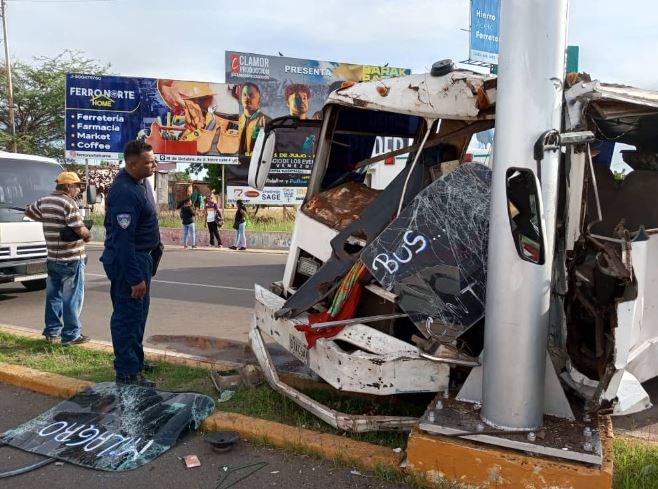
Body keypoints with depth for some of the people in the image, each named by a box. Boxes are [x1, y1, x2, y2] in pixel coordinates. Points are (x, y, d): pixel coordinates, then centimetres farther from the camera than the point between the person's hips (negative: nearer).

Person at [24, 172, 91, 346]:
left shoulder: (43, 201, 8)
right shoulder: (68, 203, -16)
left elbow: (28, 212, 25)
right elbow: (80, 230, -19)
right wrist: (88, 234, 2)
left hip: (52, 258, 8)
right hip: (71, 259, -8)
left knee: (53, 296, 16)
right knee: (72, 298, -1)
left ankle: (52, 332, 24)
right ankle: (71, 335, 3)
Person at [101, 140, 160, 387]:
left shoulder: (140, 181, 5)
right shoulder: (125, 193, -26)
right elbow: (123, 240, -28)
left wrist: (155, 245, 21)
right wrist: (135, 278, -26)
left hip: (141, 256, 10)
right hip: (127, 260, -10)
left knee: (139, 312, 20)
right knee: (127, 315, -2)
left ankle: (135, 359, 35)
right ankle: (127, 373, 8)